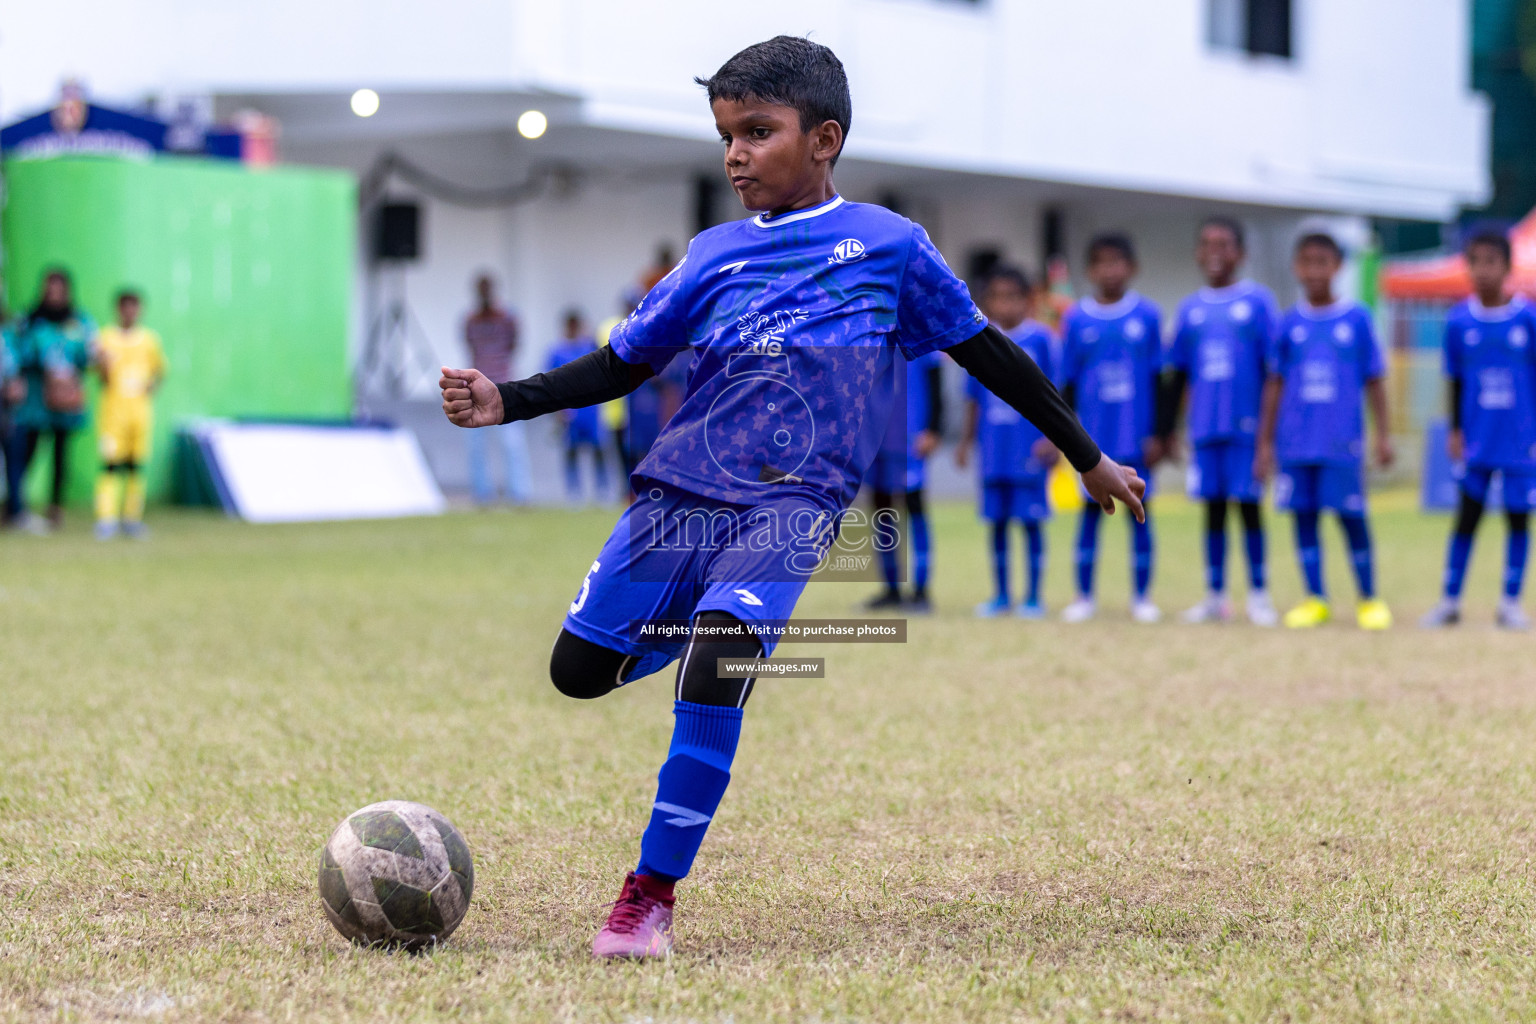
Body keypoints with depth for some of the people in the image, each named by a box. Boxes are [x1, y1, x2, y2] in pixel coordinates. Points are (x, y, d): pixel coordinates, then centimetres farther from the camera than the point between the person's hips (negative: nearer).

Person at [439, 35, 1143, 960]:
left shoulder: (889, 245, 6)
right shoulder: (717, 255, 12)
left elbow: (986, 352, 15)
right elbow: (622, 365, 17)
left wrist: (1088, 456, 21)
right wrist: (509, 401, 1)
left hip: (791, 508, -4)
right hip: (680, 489, 4)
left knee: (712, 677, -25)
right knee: (580, 670, -1)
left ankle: (651, 898, -17)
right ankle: (700, 629, 31)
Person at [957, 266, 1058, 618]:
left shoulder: (1040, 339, -3)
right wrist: (967, 441, 14)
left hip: (1029, 447, -4)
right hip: (993, 448, 4)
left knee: (1031, 520, -1)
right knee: (997, 521, 9)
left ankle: (1033, 598, 7)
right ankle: (1000, 595, 18)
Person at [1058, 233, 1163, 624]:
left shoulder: (1147, 316, 1)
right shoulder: (1077, 320, 2)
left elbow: (1158, 378, 4)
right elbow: (1068, 384, 6)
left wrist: (1157, 433, 0)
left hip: (1137, 436, 0)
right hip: (1094, 437, 0)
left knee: (1140, 511, 4)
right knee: (1091, 511, 5)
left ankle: (1141, 597, 12)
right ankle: (1084, 596, 13)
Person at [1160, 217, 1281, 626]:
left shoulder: (1257, 301, 0)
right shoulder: (1191, 309, 11)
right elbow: (1176, 374, 15)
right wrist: (1166, 430, 12)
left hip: (1246, 424, -3)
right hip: (1204, 425, 4)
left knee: (1249, 505, -1)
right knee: (1214, 508, 7)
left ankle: (1258, 594, 7)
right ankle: (1215, 597, 13)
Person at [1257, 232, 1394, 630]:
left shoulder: (1357, 318, 2)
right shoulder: (1290, 324, 6)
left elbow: (1373, 381, 5)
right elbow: (1275, 384, 11)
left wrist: (1383, 436, 2)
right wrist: (1266, 443, 9)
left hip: (1342, 440, -2)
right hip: (1296, 440, 2)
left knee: (1352, 516, -1)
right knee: (1304, 515, 4)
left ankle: (1370, 599, 11)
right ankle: (1315, 600, 12)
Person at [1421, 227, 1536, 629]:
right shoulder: (1459, 321, -1)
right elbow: (1456, 382, 8)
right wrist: (1455, 431, 5)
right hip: (1477, 440, 1)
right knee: (1468, 514, 4)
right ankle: (1450, 601, 11)